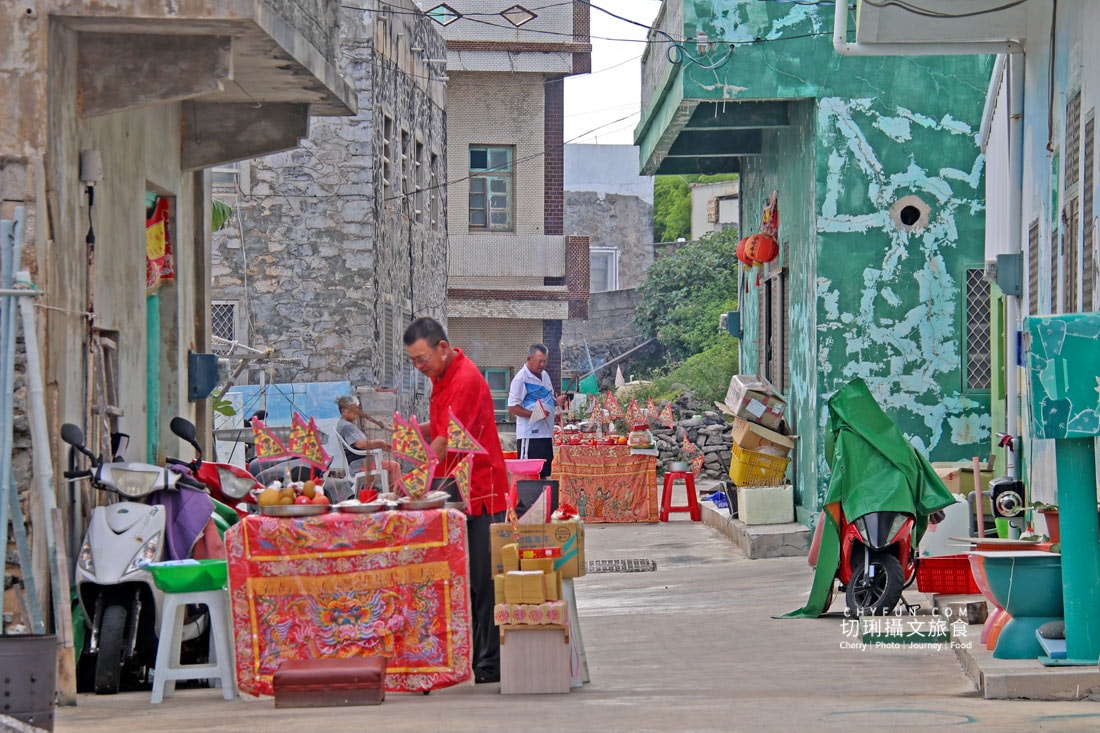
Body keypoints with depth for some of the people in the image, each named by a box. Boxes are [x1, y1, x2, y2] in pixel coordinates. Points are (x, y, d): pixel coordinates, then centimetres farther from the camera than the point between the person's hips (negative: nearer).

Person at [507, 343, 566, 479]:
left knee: (544, 473, 10)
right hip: (529, 436, -8)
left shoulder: (544, 375, 16)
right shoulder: (521, 379, -9)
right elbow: (512, 408, -13)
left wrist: (557, 401, 5)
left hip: (546, 433, 8)